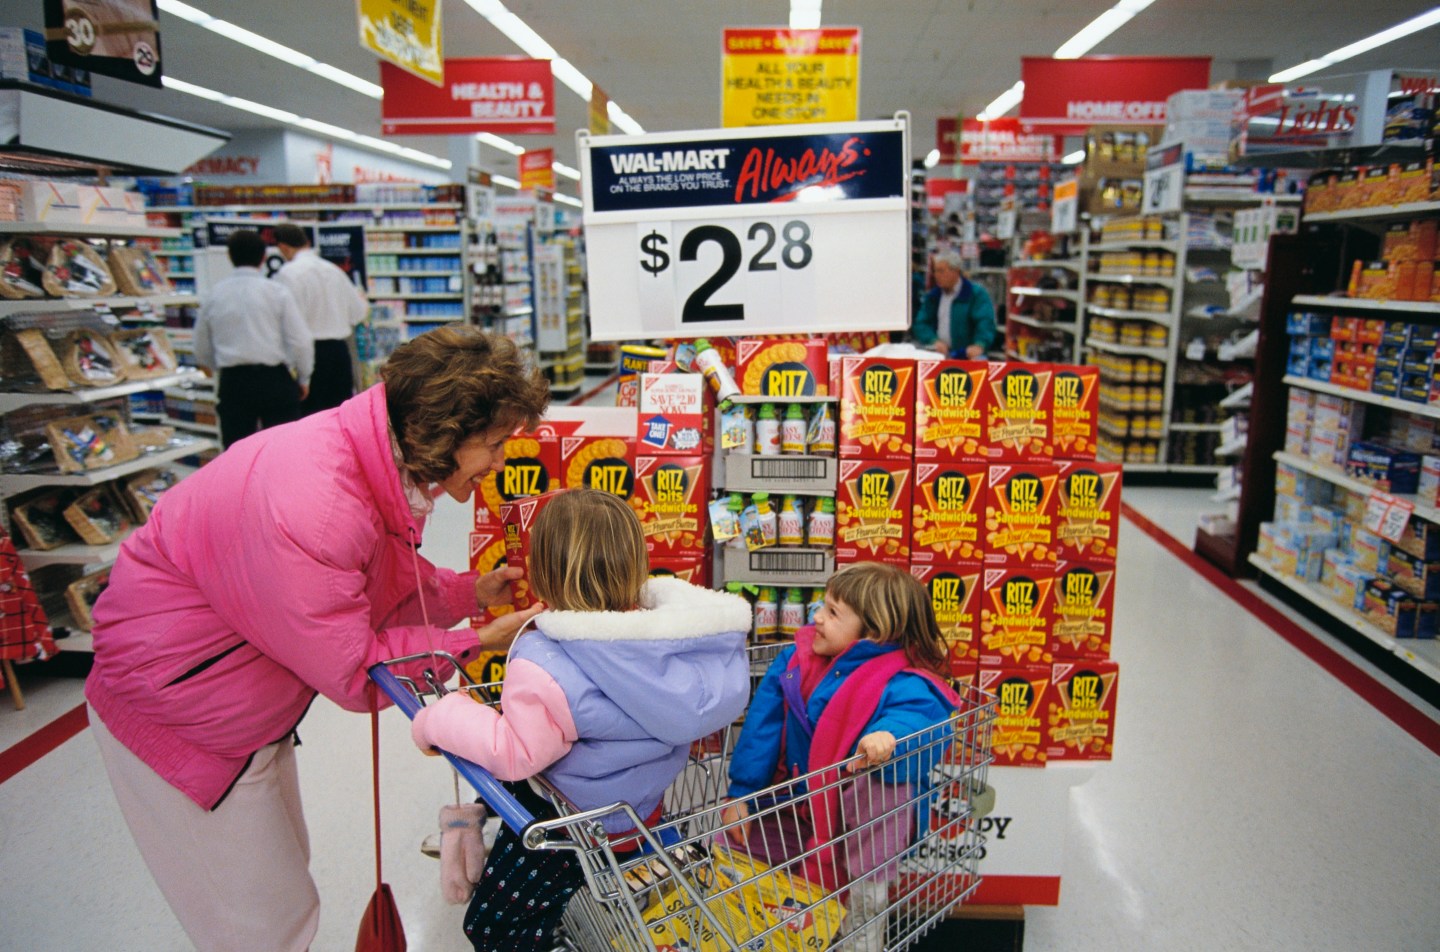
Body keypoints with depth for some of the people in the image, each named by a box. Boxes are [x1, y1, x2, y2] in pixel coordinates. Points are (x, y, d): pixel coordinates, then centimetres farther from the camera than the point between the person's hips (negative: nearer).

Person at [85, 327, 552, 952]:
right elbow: (350, 674, -26)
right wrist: (474, 643, -21)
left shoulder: (374, 456, -9)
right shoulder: (308, 505, -38)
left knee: (285, 864, 24)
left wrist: (472, 593, -9)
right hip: (176, 713, -9)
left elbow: (385, 591, 3)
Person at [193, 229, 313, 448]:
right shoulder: (277, 292, -3)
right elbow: (300, 341, -6)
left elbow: (202, 354, 13)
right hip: (274, 379, -2)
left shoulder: (213, 296, 6)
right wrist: (303, 379, 9)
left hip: (233, 382, 3)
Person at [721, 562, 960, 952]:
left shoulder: (900, 684, -21)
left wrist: (888, 734, -60)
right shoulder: (796, 659, -4)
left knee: (880, 786, -36)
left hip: (866, 818, -5)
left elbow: (924, 714, -39)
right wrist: (741, 793, -7)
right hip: (796, 809, 6)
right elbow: (763, 723, -3)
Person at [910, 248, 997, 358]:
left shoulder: (977, 294, 2)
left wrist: (979, 345, -31)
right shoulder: (932, 296, 16)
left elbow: (985, 323, -11)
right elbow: (920, 324, 9)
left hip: (967, 354, -3)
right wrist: (934, 341, -12)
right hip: (938, 354, 3)